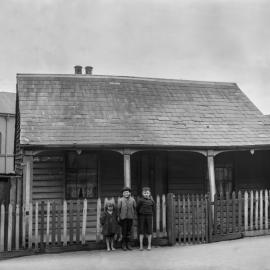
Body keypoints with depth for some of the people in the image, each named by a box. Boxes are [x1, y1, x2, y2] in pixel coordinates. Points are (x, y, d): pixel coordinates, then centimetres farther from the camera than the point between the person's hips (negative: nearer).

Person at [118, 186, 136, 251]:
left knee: (129, 231, 7)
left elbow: (135, 208, 8)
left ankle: (128, 244, 16)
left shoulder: (132, 200, 2)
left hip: (130, 218, 2)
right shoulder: (120, 200, -5)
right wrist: (119, 216, -1)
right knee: (124, 231, 2)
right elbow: (118, 209, -2)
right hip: (123, 218, -2)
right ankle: (124, 244, 13)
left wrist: (133, 215, 5)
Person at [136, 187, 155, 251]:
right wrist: (139, 216, 4)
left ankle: (149, 245, 13)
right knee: (141, 231, 2)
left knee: (149, 231, 4)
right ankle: (141, 245, 8)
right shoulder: (140, 200, -4)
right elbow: (137, 208, 1)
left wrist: (151, 215, 7)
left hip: (149, 216, 2)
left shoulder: (151, 201, 3)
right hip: (142, 216, -2)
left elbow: (153, 209, 12)